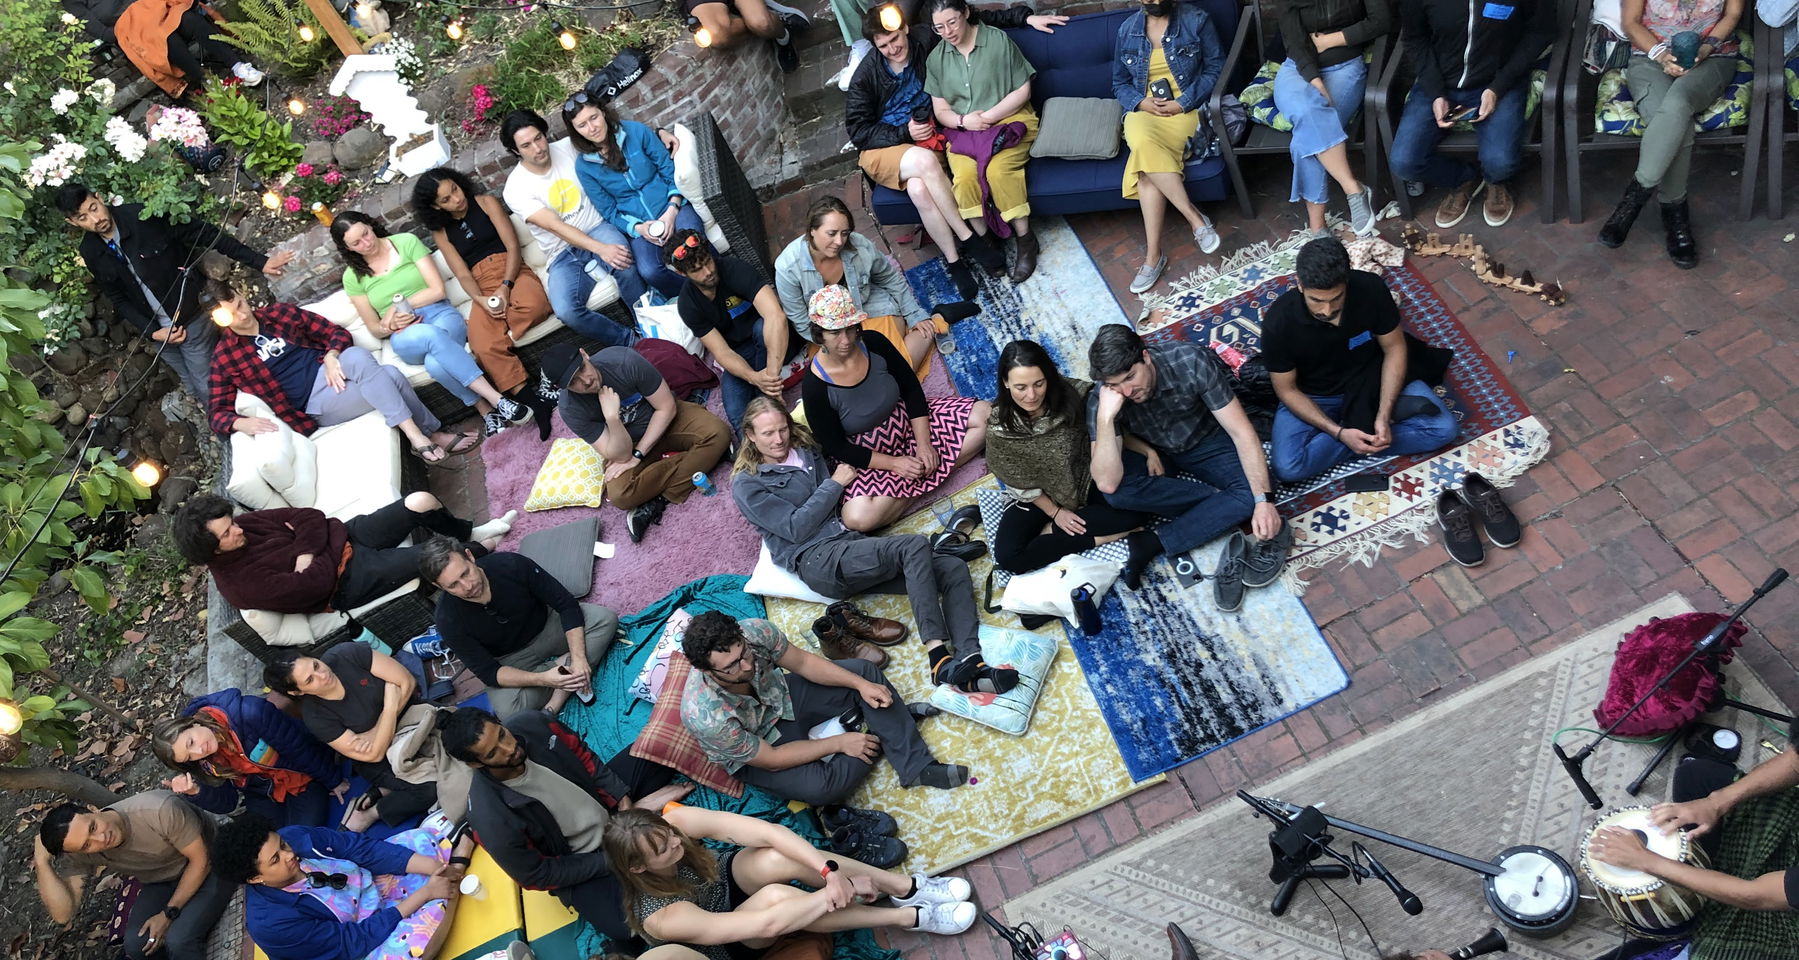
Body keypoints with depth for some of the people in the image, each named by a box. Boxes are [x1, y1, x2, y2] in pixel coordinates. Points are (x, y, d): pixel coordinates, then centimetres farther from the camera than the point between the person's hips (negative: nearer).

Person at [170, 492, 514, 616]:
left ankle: (471, 533, 21)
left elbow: (310, 516, 1)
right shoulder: (240, 584, -21)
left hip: (344, 536, 7)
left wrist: (305, 551, -15)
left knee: (421, 502, -8)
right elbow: (316, 584, -24)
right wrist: (311, 563, -6)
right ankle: (478, 550, 19)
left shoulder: (241, 525, -1)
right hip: (344, 584, -7)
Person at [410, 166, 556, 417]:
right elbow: (463, 275, 5)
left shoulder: (486, 202, 8)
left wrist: (505, 287, -15)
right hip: (482, 286, 1)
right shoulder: (440, 232, 13)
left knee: (534, 305, -41)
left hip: (512, 270, -1)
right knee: (484, 347, -31)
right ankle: (530, 399, -35)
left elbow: (513, 246, 0)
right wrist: (480, 300, -18)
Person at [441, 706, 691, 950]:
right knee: (628, 925, -27)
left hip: (611, 806, 5)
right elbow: (536, 876, -20)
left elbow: (582, 754, -3)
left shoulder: (532, 724, -22)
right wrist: (607, 860, -20)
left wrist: (621, 797, -11)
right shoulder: (490, 817, -34)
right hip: (578, 860, -5)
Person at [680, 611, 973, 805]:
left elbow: (803, 662, -7)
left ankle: (917, 767, -6)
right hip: (752, 755, -5)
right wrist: (839, 743, -19)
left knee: (865, 671, -6)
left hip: (780, 697, 5)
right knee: (821, 786, -30)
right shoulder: (706, 717, -38)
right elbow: (771, 760, -24)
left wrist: (861, 684, -15)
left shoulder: (754, 631, -28)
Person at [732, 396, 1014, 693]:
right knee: (914, 544, -30)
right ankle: (938, 657, -37)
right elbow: (796, 528, -8)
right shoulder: (746, 485, 2)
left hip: (850, 543, 7)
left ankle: (969, 664, -31)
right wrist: (835, 483, -3)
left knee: (954, 569, -14)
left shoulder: (807, 450, 21)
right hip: (818, 561, -7)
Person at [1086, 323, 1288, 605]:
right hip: (1155, 453, 0)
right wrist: (1106, 416, -46)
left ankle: (1154, 542, -22)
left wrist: (1264, 500, -34)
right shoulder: (1101, 399, -27)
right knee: (1117, 492, -32)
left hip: (1206, 441, 0)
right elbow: (1107, 484, -36)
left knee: (1253, 490, -29)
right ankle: (1220, 503, -17)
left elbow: (1241, 432, -25)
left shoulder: (1189, 361, -30)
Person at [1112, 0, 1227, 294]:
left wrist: (1183, 102, -14)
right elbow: (1119, 83, 14)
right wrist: (1141, 102, -7)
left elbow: (1216, 68, -1)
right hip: (1144, 110, 3)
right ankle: (1195, 217, -29)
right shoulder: (1127, 29, 9)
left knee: (1149, 161, -32)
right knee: (1144, 144, -35)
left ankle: (1153, 255, -31)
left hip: (1186, 109, -3)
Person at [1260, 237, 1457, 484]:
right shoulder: (1278, 322, -29)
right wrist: (1338, 432, -26)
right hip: (1315, 397, 0)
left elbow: (1394, 348, -10)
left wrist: (1384, 416, -21)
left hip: (1371, 379, 1)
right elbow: (1287, 390, -16)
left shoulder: (1371, 289, -24)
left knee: (1444, 428, -17)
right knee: (1287, 468, -27)